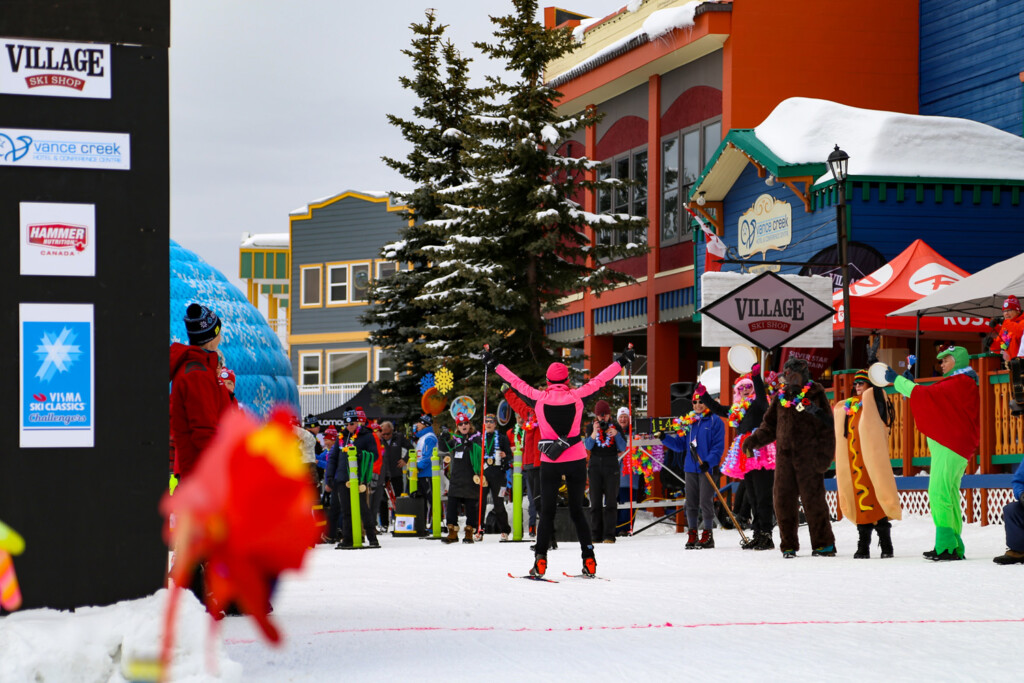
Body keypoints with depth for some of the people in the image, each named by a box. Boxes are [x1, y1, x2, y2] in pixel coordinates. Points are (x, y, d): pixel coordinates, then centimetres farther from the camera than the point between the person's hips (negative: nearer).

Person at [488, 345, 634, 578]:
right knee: (577, 510, 11)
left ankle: (540, 559, -8)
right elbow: (599, 380, 7)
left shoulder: (540, 397, -4)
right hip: (576, 459, 1)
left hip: (550, 462, -1)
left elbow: (517, 382, 7)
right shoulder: (577, 395, -3)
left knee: (547, 512, 5)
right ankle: (589, 561, 7)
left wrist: (495, 365, 20)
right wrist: (622, 361, 18)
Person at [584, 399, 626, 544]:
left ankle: (609, 535, -7)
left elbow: (623, 448, -3)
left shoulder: (615, 427, 3)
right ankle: (596, 534, 5)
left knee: (610, 501, -6)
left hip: (611, 467, -1)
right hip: (595, 466, 1)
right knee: (595, 501, 1)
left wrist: (616, 434, -19)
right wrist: (593, 434, -24)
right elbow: (587, 446, -7)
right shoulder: (591, 427, 5)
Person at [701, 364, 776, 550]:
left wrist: (756, 376, -33)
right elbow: (718, 409, 31)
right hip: (745, 461, 9)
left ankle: (766, 535, -12)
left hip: (760, 456, -9)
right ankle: (757, 535, 15)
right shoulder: (736, 409, 22)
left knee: (762, 496, -10)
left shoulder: (758, 404, 1)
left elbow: (761, 396, -20)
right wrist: (703, 394, 25)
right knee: (752, 498, 10)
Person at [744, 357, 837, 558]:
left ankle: (823, 544, 2)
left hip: (808, 457, -5)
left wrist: (824, 456, -8)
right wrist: (754, 439, 1)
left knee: (812, 499, -7)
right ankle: (788, 545, 13)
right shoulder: (780, 398, 13)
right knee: (784, 500, 3)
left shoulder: (815, 395, 0)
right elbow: (770, 425, 18)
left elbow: (827, 428, -1)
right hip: (784, 457, 5)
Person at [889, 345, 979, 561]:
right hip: (952, 447, 11)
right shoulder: (963, 383, 23)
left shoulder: (959, 383, -10)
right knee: (949, 495, 11)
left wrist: (897, 381, -8)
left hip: (949, 448, -11)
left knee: (939, 493, -15)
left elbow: (927, 394, -16)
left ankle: (946, 546, -19)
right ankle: (954, 547, 13)